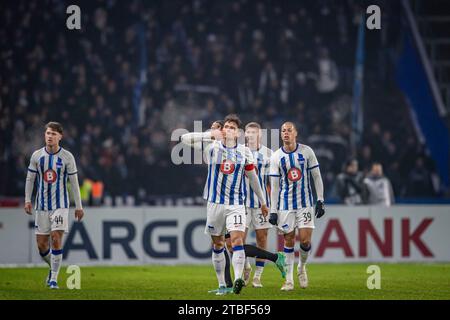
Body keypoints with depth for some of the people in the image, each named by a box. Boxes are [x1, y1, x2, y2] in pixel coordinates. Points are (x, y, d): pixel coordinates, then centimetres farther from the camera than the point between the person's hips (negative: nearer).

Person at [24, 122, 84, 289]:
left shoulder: (67, 157, -3)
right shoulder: (37, 155, 2)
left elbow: (74, 182, 1)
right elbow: (30, 178, 11)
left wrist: (78, 206, 0)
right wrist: (27, 200, 1)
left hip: (60, 205, -3)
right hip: (42, 206, 3)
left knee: (56, 239, -16)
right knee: (41, 244, 3)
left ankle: (54, 279, -9)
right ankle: (53, 267, 33)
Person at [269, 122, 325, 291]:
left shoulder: (306, 152, -1)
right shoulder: (276, 157, 0)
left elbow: (316, 176, 5)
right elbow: (274, 186, 2)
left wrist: (320, 200, -1)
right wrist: (273, 210, -1)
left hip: (305, 203, 0)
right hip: (285, 204, 0)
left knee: (305, 240, -8)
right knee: (289, 240, 1)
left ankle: (302, 267, 21)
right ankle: (289, 280, 8)